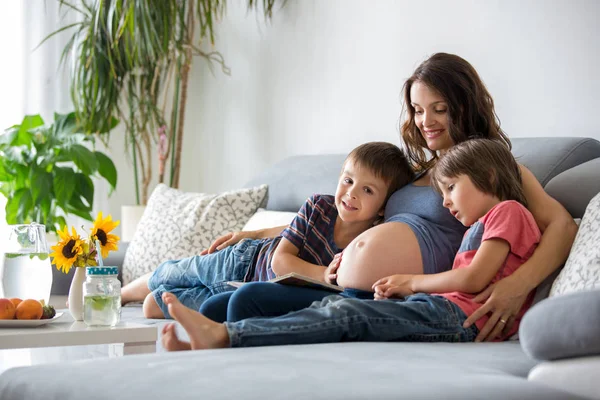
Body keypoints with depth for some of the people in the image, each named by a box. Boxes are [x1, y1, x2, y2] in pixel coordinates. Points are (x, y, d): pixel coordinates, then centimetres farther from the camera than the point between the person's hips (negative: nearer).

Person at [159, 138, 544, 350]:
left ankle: (224, 336, -35)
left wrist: (411, 281, 3)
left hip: (456, 317, -9)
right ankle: (219, 342, -23)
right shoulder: (478, 228, 36)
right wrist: (397, 292, 3)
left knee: (345, 314, -23)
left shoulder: (508, 212, 7)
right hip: (438, 309, 9)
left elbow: (474, 279, -8)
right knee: (333, 305, -8)